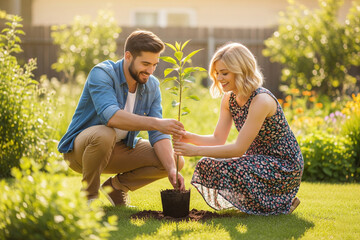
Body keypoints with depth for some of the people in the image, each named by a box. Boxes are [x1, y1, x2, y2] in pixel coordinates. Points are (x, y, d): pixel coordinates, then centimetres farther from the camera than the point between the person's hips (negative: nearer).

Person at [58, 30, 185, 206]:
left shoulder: (152, 85, -4)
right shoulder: (101, 74, -23)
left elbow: (158, 135, -9)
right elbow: (111, 116, -40)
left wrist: (172, 169, -25)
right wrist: (156, 123, -50)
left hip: (119, 149, 6)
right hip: (79, 148, -6)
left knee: (176, 161, -11)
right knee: (104, 135, -40)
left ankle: (117, 185, 8)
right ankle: (89, 195, -15)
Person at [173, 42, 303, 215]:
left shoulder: (261, 100, -25)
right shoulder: (229, 99, 2)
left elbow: (239, 148, -27)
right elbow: (218, 139, 1)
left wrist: (195, 151, -29)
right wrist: (189, 137, -17)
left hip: (285, 167, -8)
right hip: (260, 160, 8)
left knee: (228, 170, -28)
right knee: (207, 165, -9)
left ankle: (284, 201, -7)